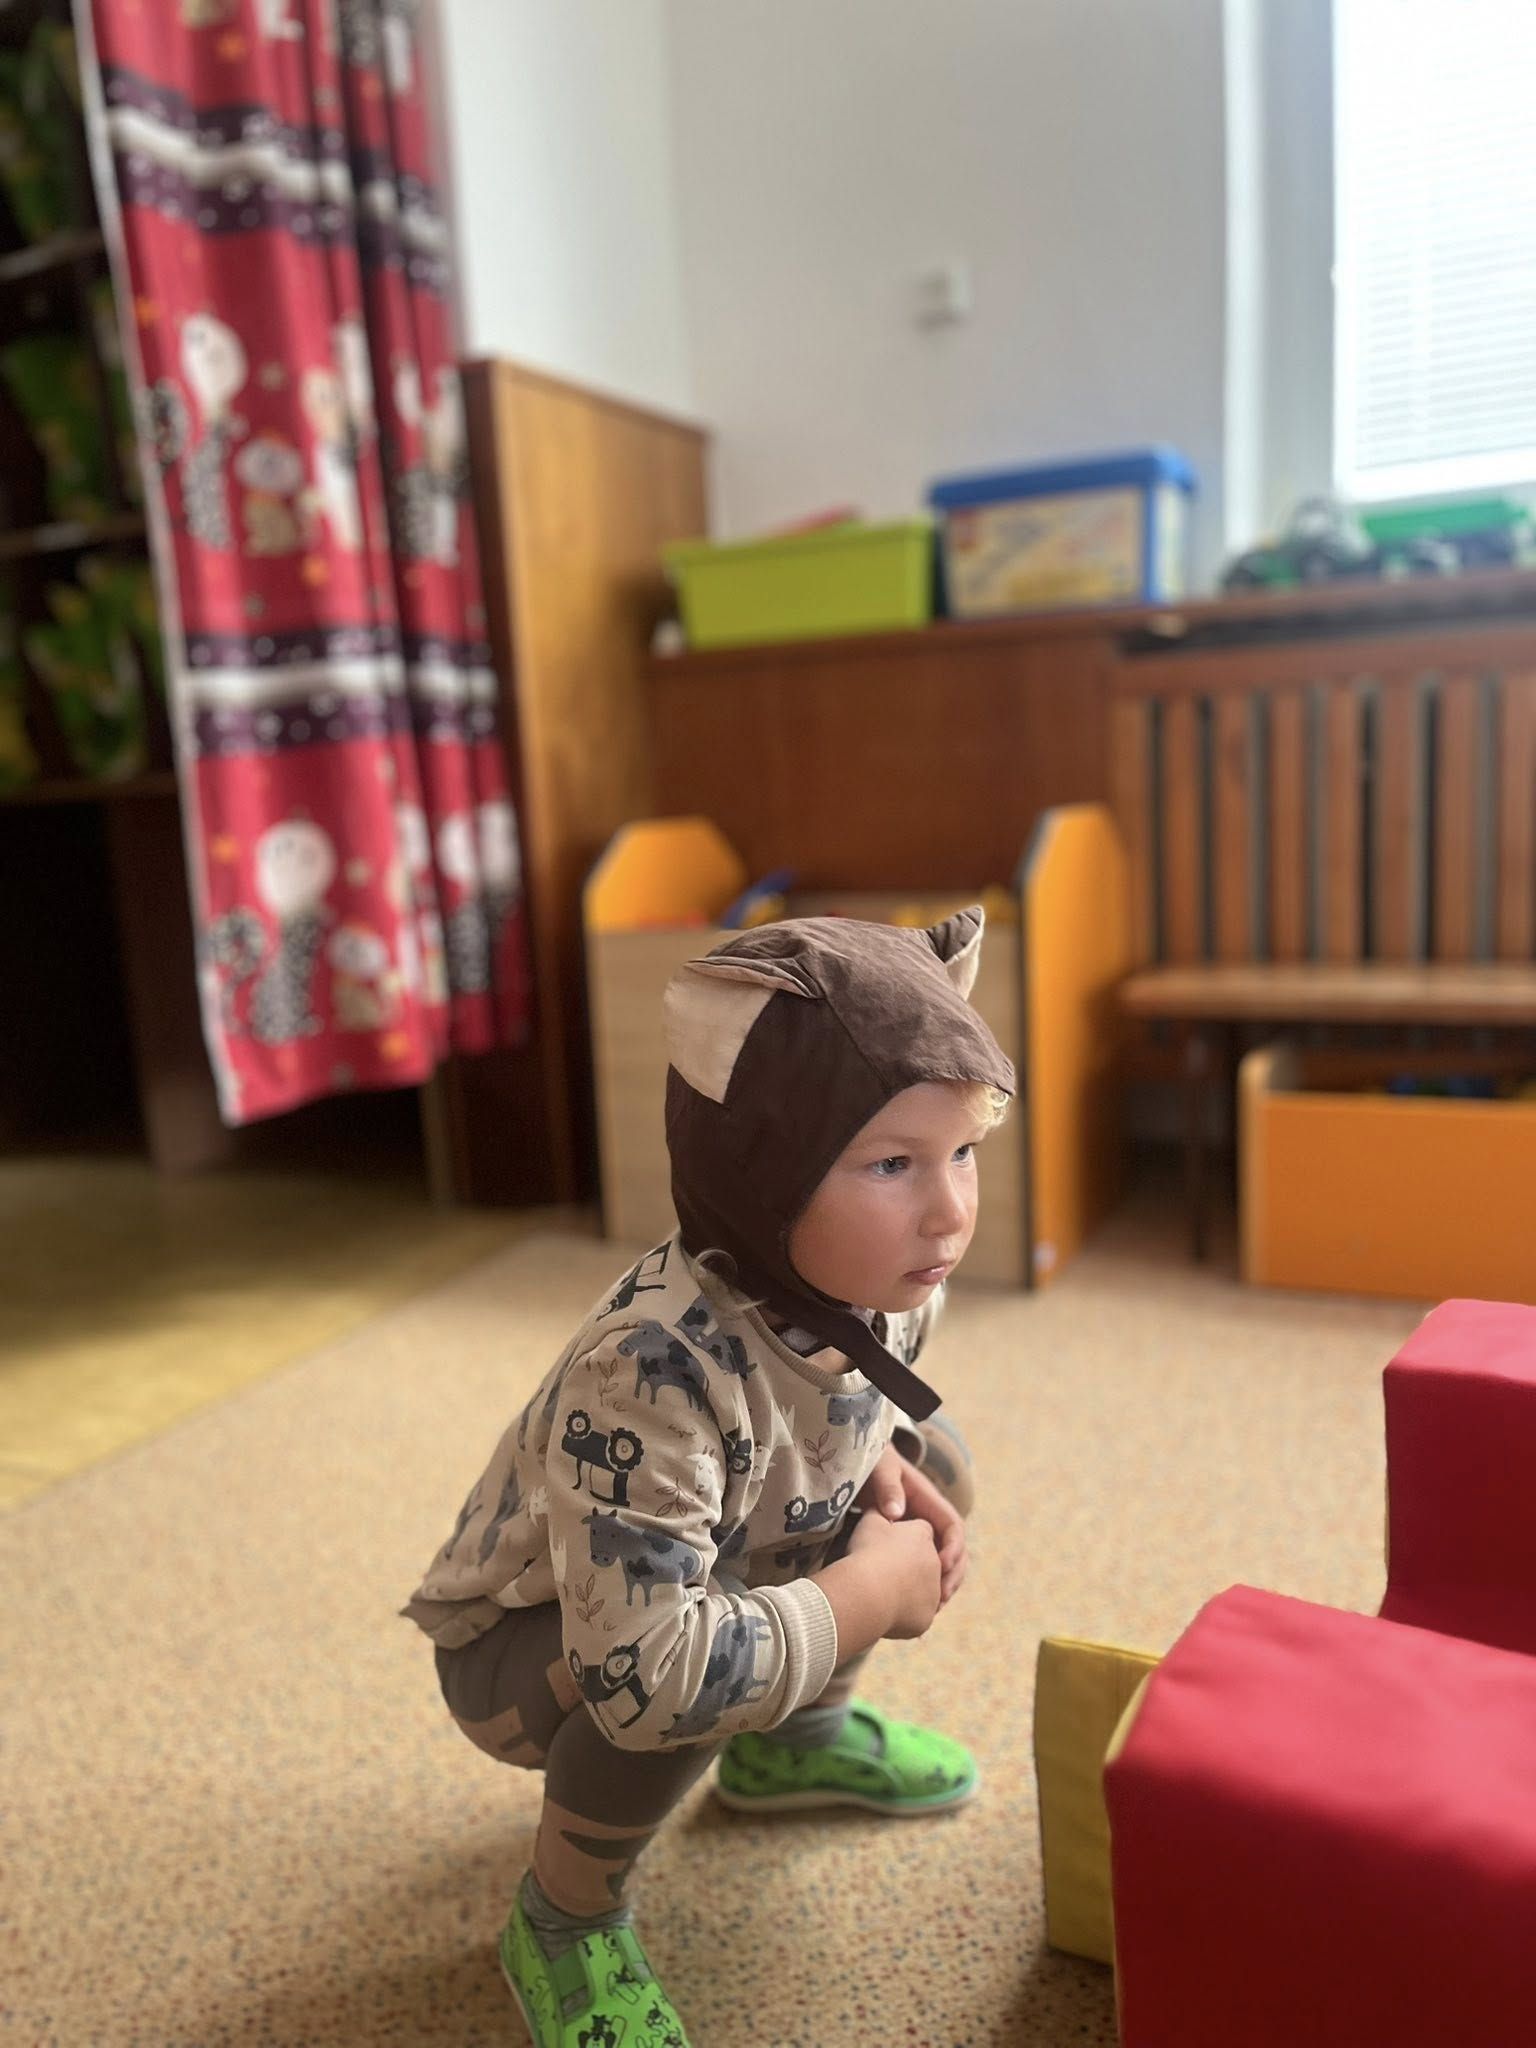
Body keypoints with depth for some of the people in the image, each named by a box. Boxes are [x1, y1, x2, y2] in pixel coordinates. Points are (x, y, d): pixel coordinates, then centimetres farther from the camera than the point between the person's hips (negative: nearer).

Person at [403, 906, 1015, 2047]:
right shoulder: (655, 1373, -42)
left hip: (734, 1570, 7)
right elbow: (647, 1671, -46)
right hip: (524, 1651, -7)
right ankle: (565, 1920, -2)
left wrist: (885, 1469, -17)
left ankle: (794, 1740, 24)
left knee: (935, 1467, 2)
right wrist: (873, 1592, -32)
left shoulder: (885, 1276, -18)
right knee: (676, 1686, -37)